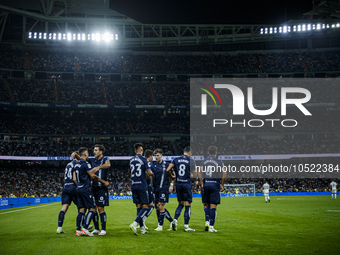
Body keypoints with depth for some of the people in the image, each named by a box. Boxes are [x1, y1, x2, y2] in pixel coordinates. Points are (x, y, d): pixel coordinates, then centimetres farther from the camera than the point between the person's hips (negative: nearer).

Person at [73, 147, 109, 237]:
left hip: (79, 189, 8)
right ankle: (85, 229, -14)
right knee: (92, 209, -5)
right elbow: (92, 176, -13)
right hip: (86, 189, -8)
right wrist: (104, 182, -5)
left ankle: (78, 230, 5)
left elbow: (74, 179, 16)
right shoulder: (85, 164, -11)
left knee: (81, 209, 9)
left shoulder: (76, 164, 14)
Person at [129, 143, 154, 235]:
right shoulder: (143, 159, -9)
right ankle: (134, 224, -20)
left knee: (138, 206, 10)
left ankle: (142, 228, 11)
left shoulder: (131, 160, 9)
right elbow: (149, 172, -15)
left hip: (133, 185, 6)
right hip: (142, 185, -6)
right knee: (145, 207, -2)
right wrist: (152, 175, 8)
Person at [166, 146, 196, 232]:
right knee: (187, 205, 1)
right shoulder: (191, 161, -5)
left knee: (180, 204, 16)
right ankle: (186, 226, 1)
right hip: (187, 184, -4)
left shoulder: (176, 160, 5)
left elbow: (168, 170, -1)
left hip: (178, 184, 4)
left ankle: (175, 220, -1)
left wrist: (172, 176, 17)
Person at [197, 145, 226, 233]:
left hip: (206, 183, 3)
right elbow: (224, 174, -9)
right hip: (215, 184, -3)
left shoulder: (204, 161, 9)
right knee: (213, 206, -2)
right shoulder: (219, 162, -1)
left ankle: (207, 221, 8)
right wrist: (222, 185, 1)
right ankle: (211, 226, -3)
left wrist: (202, 184, 4)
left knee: (207, 204, 18)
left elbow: (199, 173, -1)